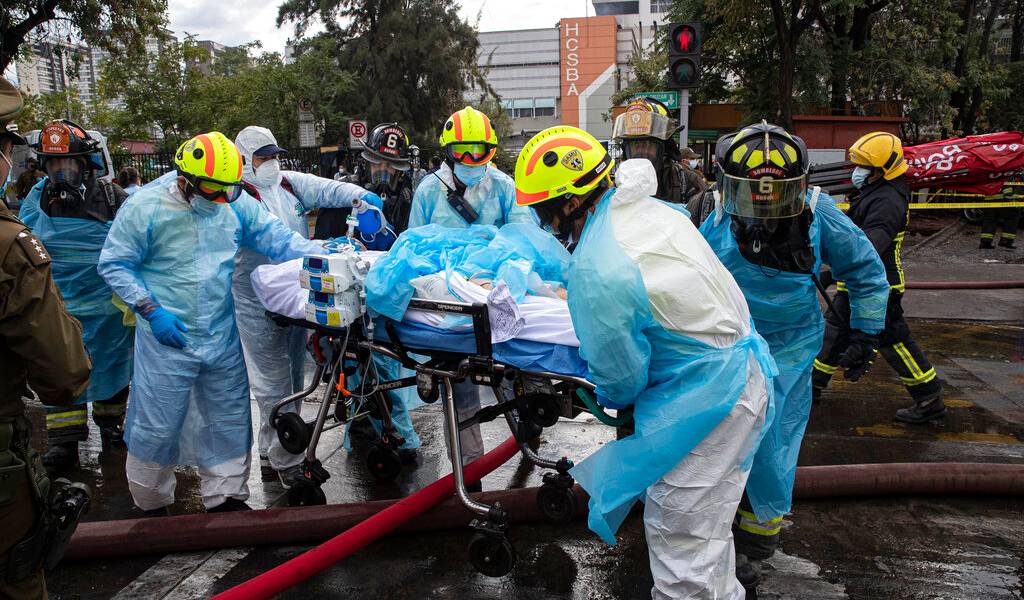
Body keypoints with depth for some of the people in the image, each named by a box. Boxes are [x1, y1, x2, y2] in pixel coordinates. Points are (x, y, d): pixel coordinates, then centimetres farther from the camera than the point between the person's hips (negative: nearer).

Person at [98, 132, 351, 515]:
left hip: (223, 337, 5)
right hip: (168, 338, -4)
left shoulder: (236, 203, 0)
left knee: (229, 419, 14)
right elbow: (114, 264, -5)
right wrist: (151, 310, -14)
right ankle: (152, 502, 29)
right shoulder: (145, 207, -11)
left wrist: (317, 253, -16)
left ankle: (225, 495, 32)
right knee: (157, 425, 5)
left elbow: (274, 236, 0)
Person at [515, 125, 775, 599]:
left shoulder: (595, 274, -27)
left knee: (681, 543, 5)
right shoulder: (654, 209, -1)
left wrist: (607, 399, 7)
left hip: (702, 399, -10)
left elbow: (619, 377, -16)